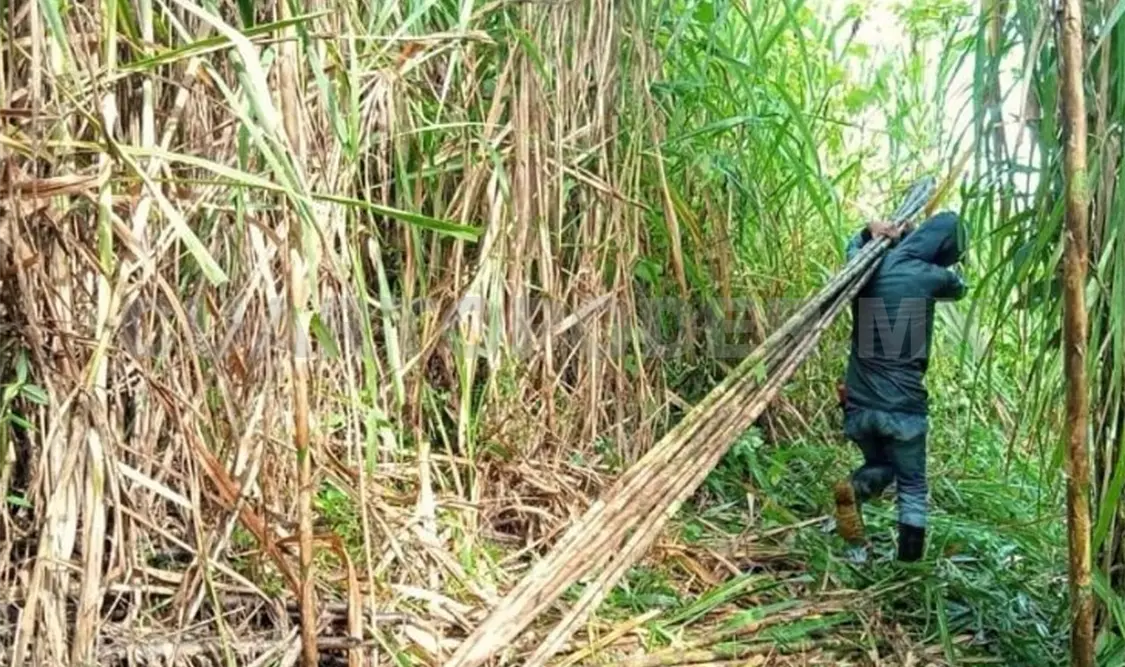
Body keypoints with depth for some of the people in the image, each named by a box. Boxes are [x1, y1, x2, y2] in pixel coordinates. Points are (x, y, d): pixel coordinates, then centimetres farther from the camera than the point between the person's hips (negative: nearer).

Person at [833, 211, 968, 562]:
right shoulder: (930, 277, -9)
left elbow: (854, 246, 30)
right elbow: (959, 286, 17)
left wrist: (869, 233, 8)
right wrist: (908, 238, 15)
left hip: (859, 403, 4)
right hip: (904, 407, -4)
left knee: (879, 465, 26)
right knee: (912, 485, 13)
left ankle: (854, 488, -6)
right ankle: (909, 559, 6)